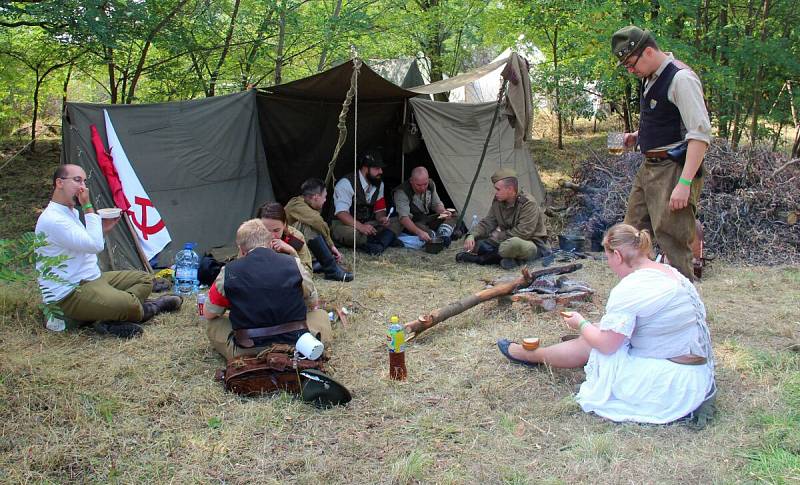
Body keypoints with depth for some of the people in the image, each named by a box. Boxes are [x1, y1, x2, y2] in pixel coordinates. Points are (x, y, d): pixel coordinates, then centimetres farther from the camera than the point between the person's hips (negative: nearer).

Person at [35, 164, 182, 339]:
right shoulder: (52, 219, -18)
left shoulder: (73, 212, 14)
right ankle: (149, 307, 3)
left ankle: (111, 321, -10)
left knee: (145, 279, 13)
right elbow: (95, 245, -23)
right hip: (68, 295, -11)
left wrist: (102, 229, 5)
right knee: (129, 306, -32)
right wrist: (88, 206, -18)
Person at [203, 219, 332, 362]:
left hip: (249, 352, -1)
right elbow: (313, 304, 16)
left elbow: (208, 315, 12)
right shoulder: (293, 263, 0)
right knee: (321, 315, 28)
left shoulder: (229, 271, -1)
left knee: (213, 325, 25)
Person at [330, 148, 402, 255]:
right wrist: (360, 226, -41)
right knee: (345, 232, -41)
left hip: (367, 225, 6)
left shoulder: (379, 184, 5)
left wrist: (381, 218, -16)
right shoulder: (346, 183, -17)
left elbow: (380, 210, 10)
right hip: (348, 225, -6)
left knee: (396, 224, -10)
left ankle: (377, 244, -36)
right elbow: (341, 213, -27)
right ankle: (387, 239, -36)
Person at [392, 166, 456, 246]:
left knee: (452, 215, -9)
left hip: (427, 219, 7)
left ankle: (443, 236, -32)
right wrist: (419, 232, -52)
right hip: (411, 224, -7)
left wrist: (443, 212, -16)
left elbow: (437, 204, 8)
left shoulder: (430, 185, -5)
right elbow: (403, 218, -37)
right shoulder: (402, 192, -27)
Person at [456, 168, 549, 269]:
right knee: (474, 241, -5)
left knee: (513, 244, -42)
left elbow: (522, 233, -26)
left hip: (534, 245, -8)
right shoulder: (498, 202, 1)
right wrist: (472, 235, -15)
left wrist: (496, 237, -18)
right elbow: (487, 223, 4)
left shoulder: (528, 204, -22)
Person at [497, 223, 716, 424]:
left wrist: (581, 323, 3)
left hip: (672, 386, -9)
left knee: (589, 344, 5)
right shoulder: (671, 272, 6)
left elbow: (606, 345, -17)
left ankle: (532, 354, 30)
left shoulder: (630, 289, -23)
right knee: (596, 333, 14)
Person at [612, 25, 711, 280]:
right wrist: (637, 136, 9)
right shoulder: (650, 78, 12)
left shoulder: (681, 78, -17)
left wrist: (684, 183, -28)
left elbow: (700, 134, -22)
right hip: (649, 168, 10)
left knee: (673, 244, -8)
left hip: (673, 170, -10)